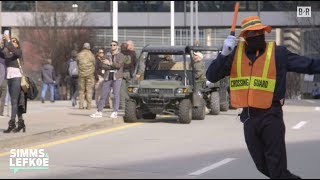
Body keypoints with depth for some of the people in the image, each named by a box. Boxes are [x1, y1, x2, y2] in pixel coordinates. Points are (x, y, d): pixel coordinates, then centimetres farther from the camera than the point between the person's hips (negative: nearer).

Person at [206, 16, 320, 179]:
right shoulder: (235, 54, 4)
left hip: (271, 116, -4)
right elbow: (211, 77, -1)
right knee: (263, 166, 15)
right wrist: (224, 54, -14)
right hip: (249, 117, 4)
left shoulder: (278, 53, -2)